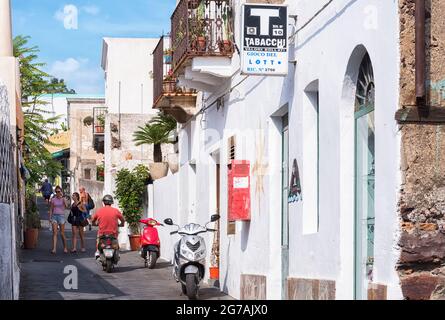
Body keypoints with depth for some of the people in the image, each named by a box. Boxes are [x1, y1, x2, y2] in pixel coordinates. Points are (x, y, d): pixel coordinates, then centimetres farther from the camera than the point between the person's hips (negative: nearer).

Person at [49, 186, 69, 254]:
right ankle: (54, 249, -17)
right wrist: (50, 217, 1)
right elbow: (51, 209, 11)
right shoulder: (53, 199, 8)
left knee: (62, 233, 1)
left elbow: (67, 206, -15)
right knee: (54, 232, -11)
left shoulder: (63, 199, 3)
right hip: (54, 216, 1)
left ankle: (65, 248, 20)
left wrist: (62, 197, -15)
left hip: (61, 216, -1)